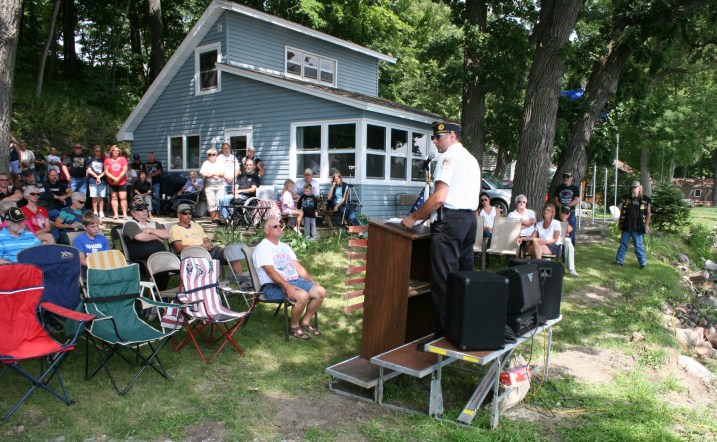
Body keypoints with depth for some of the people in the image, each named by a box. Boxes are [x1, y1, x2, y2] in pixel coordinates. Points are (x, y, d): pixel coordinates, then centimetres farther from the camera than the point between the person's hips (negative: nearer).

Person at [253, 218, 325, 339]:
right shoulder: (262, 248, -5)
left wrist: (312, 281, 7)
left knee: (320, 291, -9)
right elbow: (270, 271, -18)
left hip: (295, 280, 8)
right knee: (302, 295, -32)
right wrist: (286, 286, -31)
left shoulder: (285, 246, 22)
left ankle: (305, 322, 7)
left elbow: (298, 266, 19)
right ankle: (294, 326, -7)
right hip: (274, 286, -8)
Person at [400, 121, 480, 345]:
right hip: (470, 218, 10)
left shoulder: (448, 157, -7)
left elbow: (439, 197, -16)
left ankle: (443, 333, -6)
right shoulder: (471, 159, 21)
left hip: (450, 220, -9)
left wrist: (414, 218, -7)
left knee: (443, 279, -8)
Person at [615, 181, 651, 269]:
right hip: (626, 226, 3)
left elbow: (648, 213, 0)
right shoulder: (626, 199, 6)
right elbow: (622, 210, 13)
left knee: (638, 245, 2)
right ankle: (619, 261, 18)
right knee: (623, 244, 10)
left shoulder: (645, 200, -2)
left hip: (637, 228, -3)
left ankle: (643, 263, 13)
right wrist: (620, 222, 11)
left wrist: (647, 225, -6)